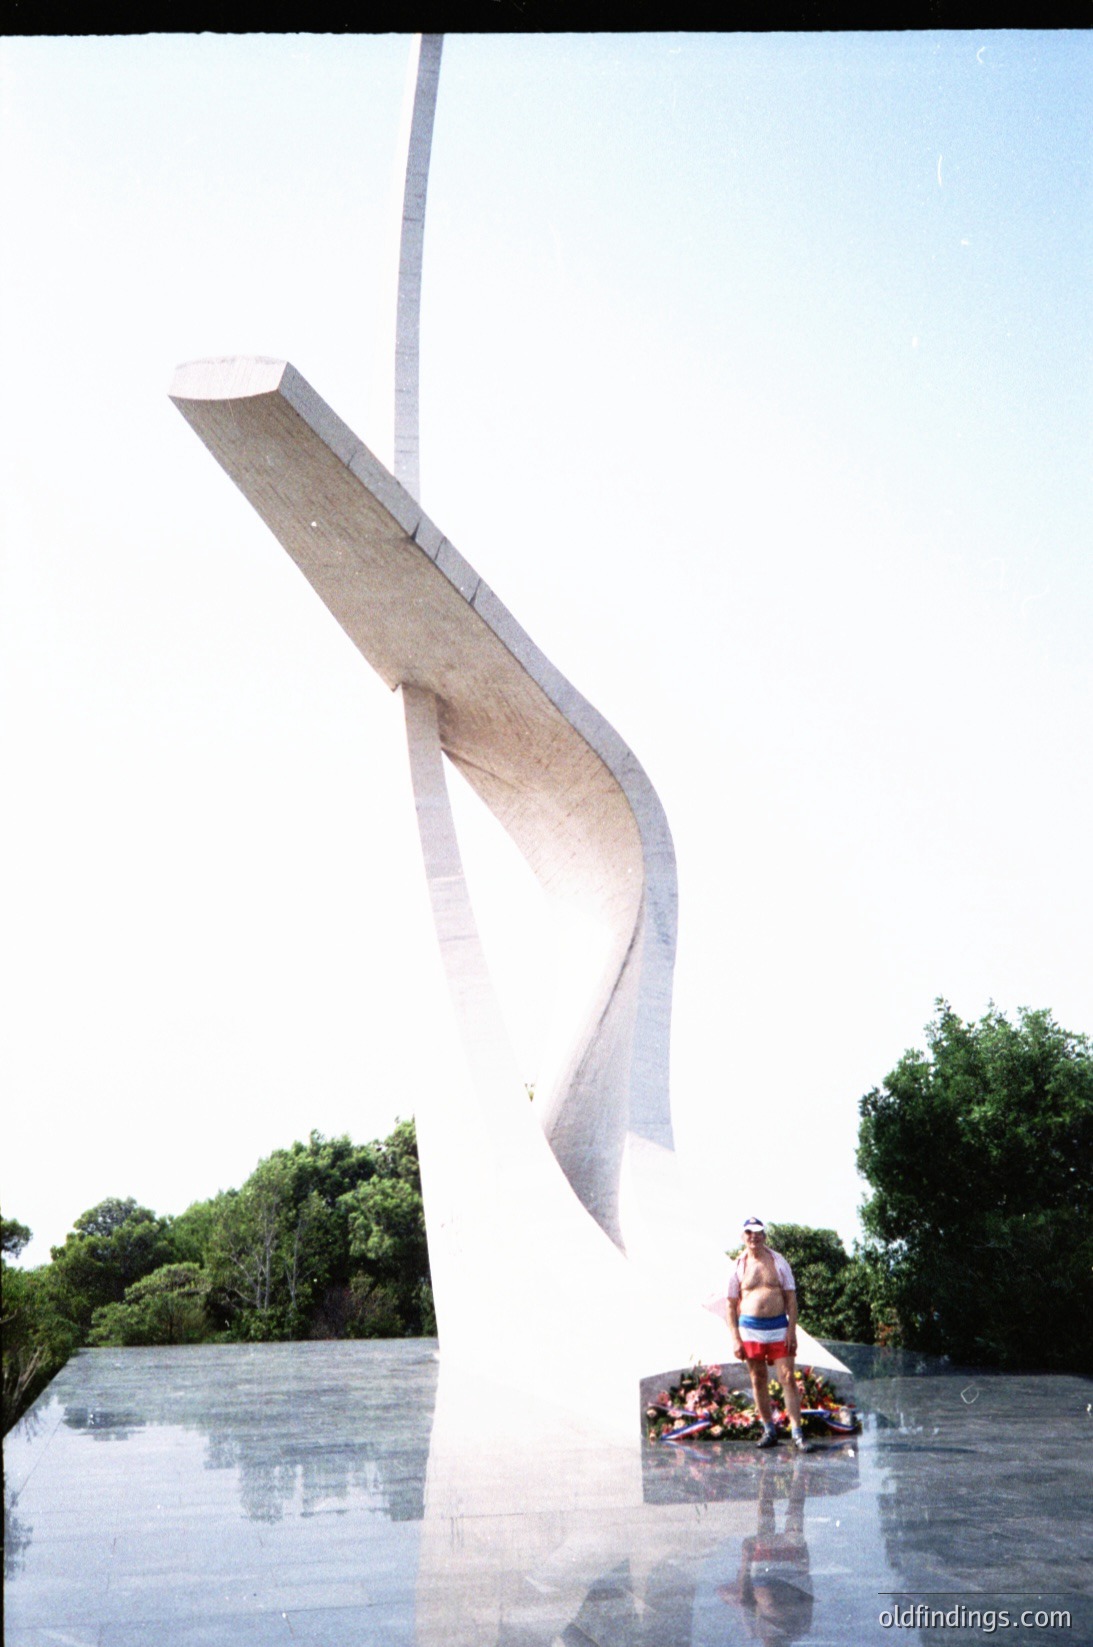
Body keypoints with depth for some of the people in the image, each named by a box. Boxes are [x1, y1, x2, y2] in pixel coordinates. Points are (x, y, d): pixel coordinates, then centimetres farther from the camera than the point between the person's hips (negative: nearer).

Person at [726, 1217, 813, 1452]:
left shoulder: (778, 1261, 4)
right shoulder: (738, 1267, 3)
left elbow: (791, 1298, 5)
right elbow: (731, 1305, 6)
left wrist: (792, 1330, -5)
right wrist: (735, 1338, -1)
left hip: (778, 1327, -1)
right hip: (750, 1328, 1)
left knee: (788, 1378, -6)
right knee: (758, 1380, 7)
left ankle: (797, 1433, -3)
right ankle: (769, 1430, 18)